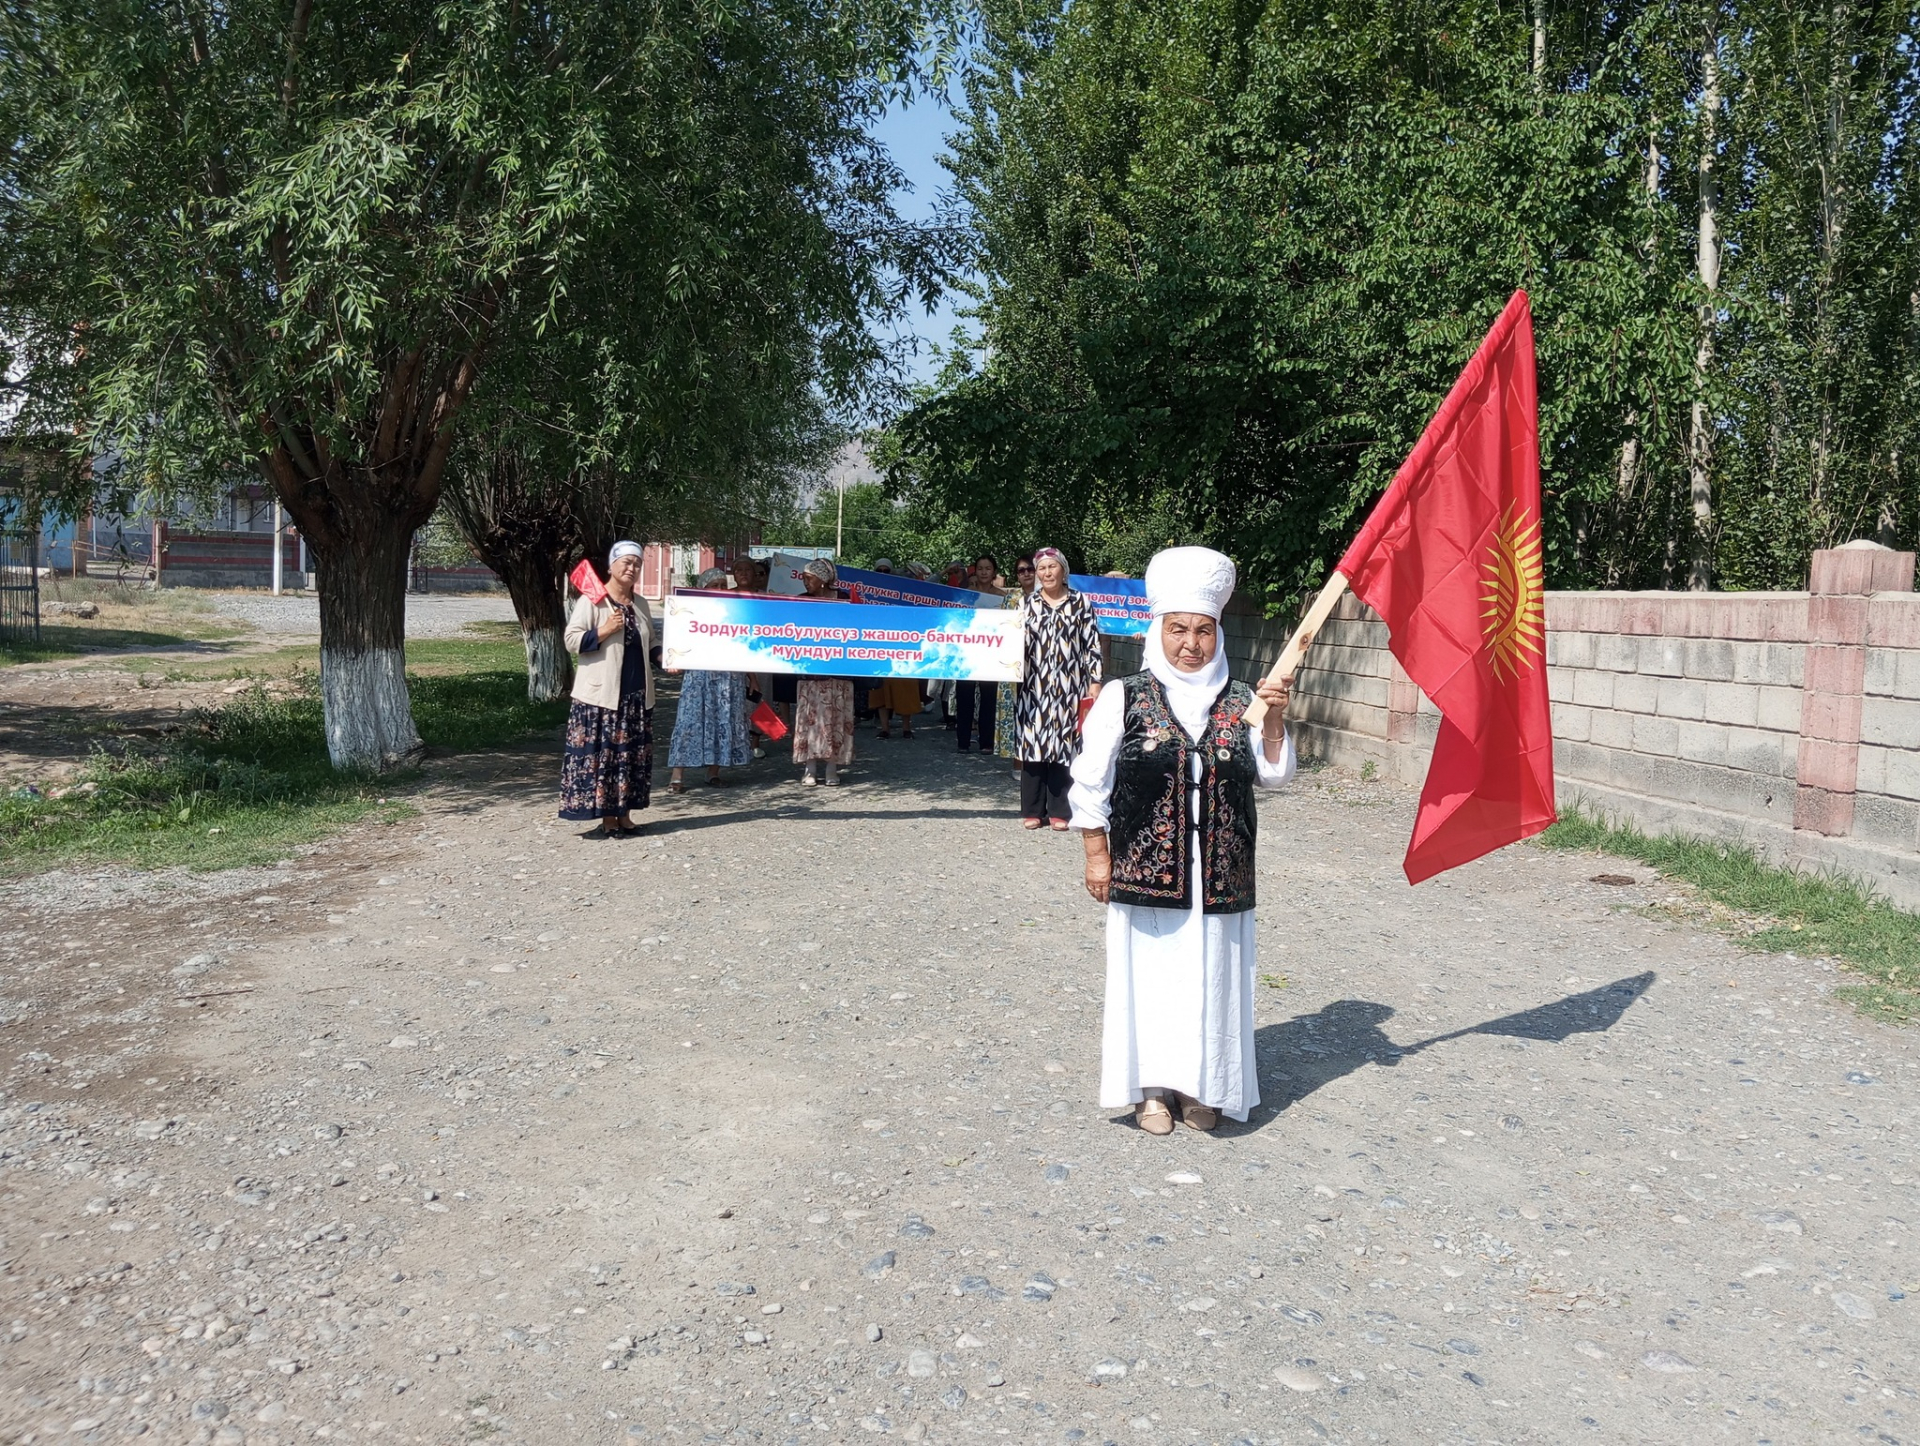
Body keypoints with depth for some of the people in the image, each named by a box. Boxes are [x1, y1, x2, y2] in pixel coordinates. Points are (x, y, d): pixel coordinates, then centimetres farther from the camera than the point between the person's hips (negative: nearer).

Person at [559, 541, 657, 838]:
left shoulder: (640, 604, 15)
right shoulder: (592, 601, -5)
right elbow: (572, 641, -10)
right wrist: (605, 631, -20)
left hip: (637, 695, 6)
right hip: (602, 694, -6)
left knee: (632, 756, 8)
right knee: (601, 754, -6)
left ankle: (624, 815, 16)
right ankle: (607, 818, 0)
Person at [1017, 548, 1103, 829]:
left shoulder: (1080, 603, 6)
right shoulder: (1027, 603, 10)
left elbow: (1092, 644, 4)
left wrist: (1095, 682, -2)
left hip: (1068, 687, -1)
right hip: (1035, 686, 1)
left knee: (1062, 746, -1)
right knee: (1033, 743, -1)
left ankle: (1058, 810, 6)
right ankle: (1033, 809, 7)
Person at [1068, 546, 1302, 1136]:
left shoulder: (1241, 702, 5)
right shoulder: (1123, 697, -2)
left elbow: (1273, 776, 5)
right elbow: (1090, 782, 0)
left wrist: (1274, 721, -10)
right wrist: (1098, 856, -1)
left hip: (1219, 878, 2)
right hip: (1145, 873, -2)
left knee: (1211, 976, 9)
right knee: (1150, 976, 5)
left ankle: (1202, 1087, 25)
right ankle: (1151, 1087, 21)